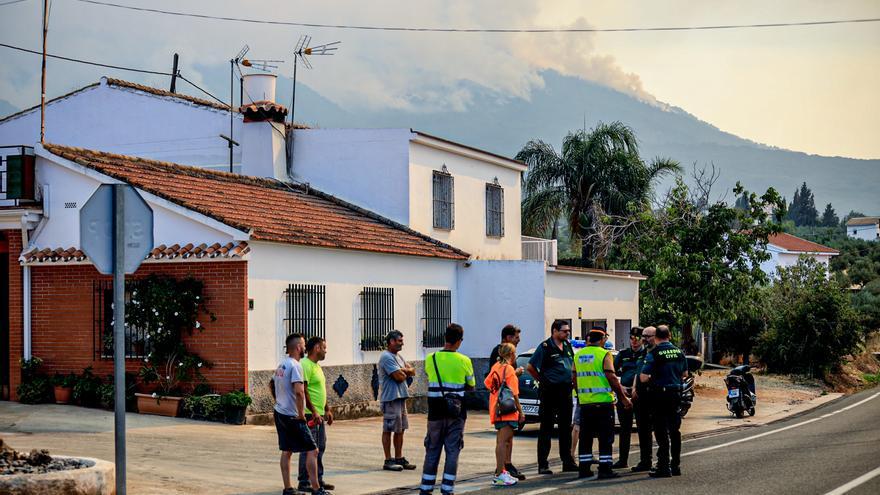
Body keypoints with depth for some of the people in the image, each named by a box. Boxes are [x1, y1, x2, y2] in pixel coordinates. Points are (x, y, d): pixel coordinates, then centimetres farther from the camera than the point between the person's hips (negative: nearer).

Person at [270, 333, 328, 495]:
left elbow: (271, 384, 26)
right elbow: (299, 391, -28)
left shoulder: (281, 365, 11)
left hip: (279, 413, 9)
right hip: (292, 416, -9)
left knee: (286, 451, 12)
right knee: (312, 450, -5)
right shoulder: (295, 365, -18)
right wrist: (301, 413, -19)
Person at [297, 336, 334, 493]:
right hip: (310, 415, -10)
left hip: (320, 415, 10)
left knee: (320, 448, 14)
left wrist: (327, 410, 23)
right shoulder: (305, 365, -15)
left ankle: (318, 480, 22)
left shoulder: (316, 366, 17)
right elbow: (303, 391, -21)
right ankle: (304, 483, -1)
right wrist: (314, 412, -23)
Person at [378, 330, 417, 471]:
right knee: (388, 430, -3)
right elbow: (399, 377, -21)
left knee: (400, 429, 12)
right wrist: (405, 372, 2)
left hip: (401, 396, 10)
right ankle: (388, 461, 1)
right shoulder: (386, 357, -14)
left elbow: (412, 371, 14)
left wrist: (403, 370, -7)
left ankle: (399, 458, 19)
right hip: (390, 398, -10)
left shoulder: (397, 356, 17)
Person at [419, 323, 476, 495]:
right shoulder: (464, 361, -7)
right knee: (452, 451, 5)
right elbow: (471, 386, 5)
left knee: (432, 450, 11)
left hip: (436, 411, 2)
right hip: (456, 413, -1)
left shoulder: (430, 359, -4)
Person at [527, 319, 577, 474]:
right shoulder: (545, 347, -9)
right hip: (550, 392, -7)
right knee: (546, 428, -2)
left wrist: (570, 381, 12)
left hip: (566, 391, 7)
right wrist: (542, 381, -3)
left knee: (566, 428, 11)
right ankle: (543, 464, 1)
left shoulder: (567, 346, 12)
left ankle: (567, 462, 18)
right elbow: (530, 368, -9)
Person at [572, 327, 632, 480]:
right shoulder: (604, 354, -9)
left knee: (585, 437, 12)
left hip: (584, 402, 5)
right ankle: (604, 469, -1)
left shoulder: (578, 355, 9)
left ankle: (583, 468, 13)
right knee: (605, 437, 1)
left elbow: (574, 378, 13)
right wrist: (623, 397, -7)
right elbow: (611, 377, -14)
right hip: (603, 402, -5)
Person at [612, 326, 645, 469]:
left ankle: (646, 460, 5)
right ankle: (623, 460, 17)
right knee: (624, 428, 10)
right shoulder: (623, 354, 13)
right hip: (624, 393, 4)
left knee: (643, 428, -1)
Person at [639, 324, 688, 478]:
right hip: (676, 393, 5)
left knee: (662, 432, -2)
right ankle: (676, 465, 19)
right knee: (675, 431, 13)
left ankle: (664, 467, -4)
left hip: (660, 394, -5)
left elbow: (643, 378, -15)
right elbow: (685, 373, 17)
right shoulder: (679, 352, 6)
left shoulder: (654, 353, -12)